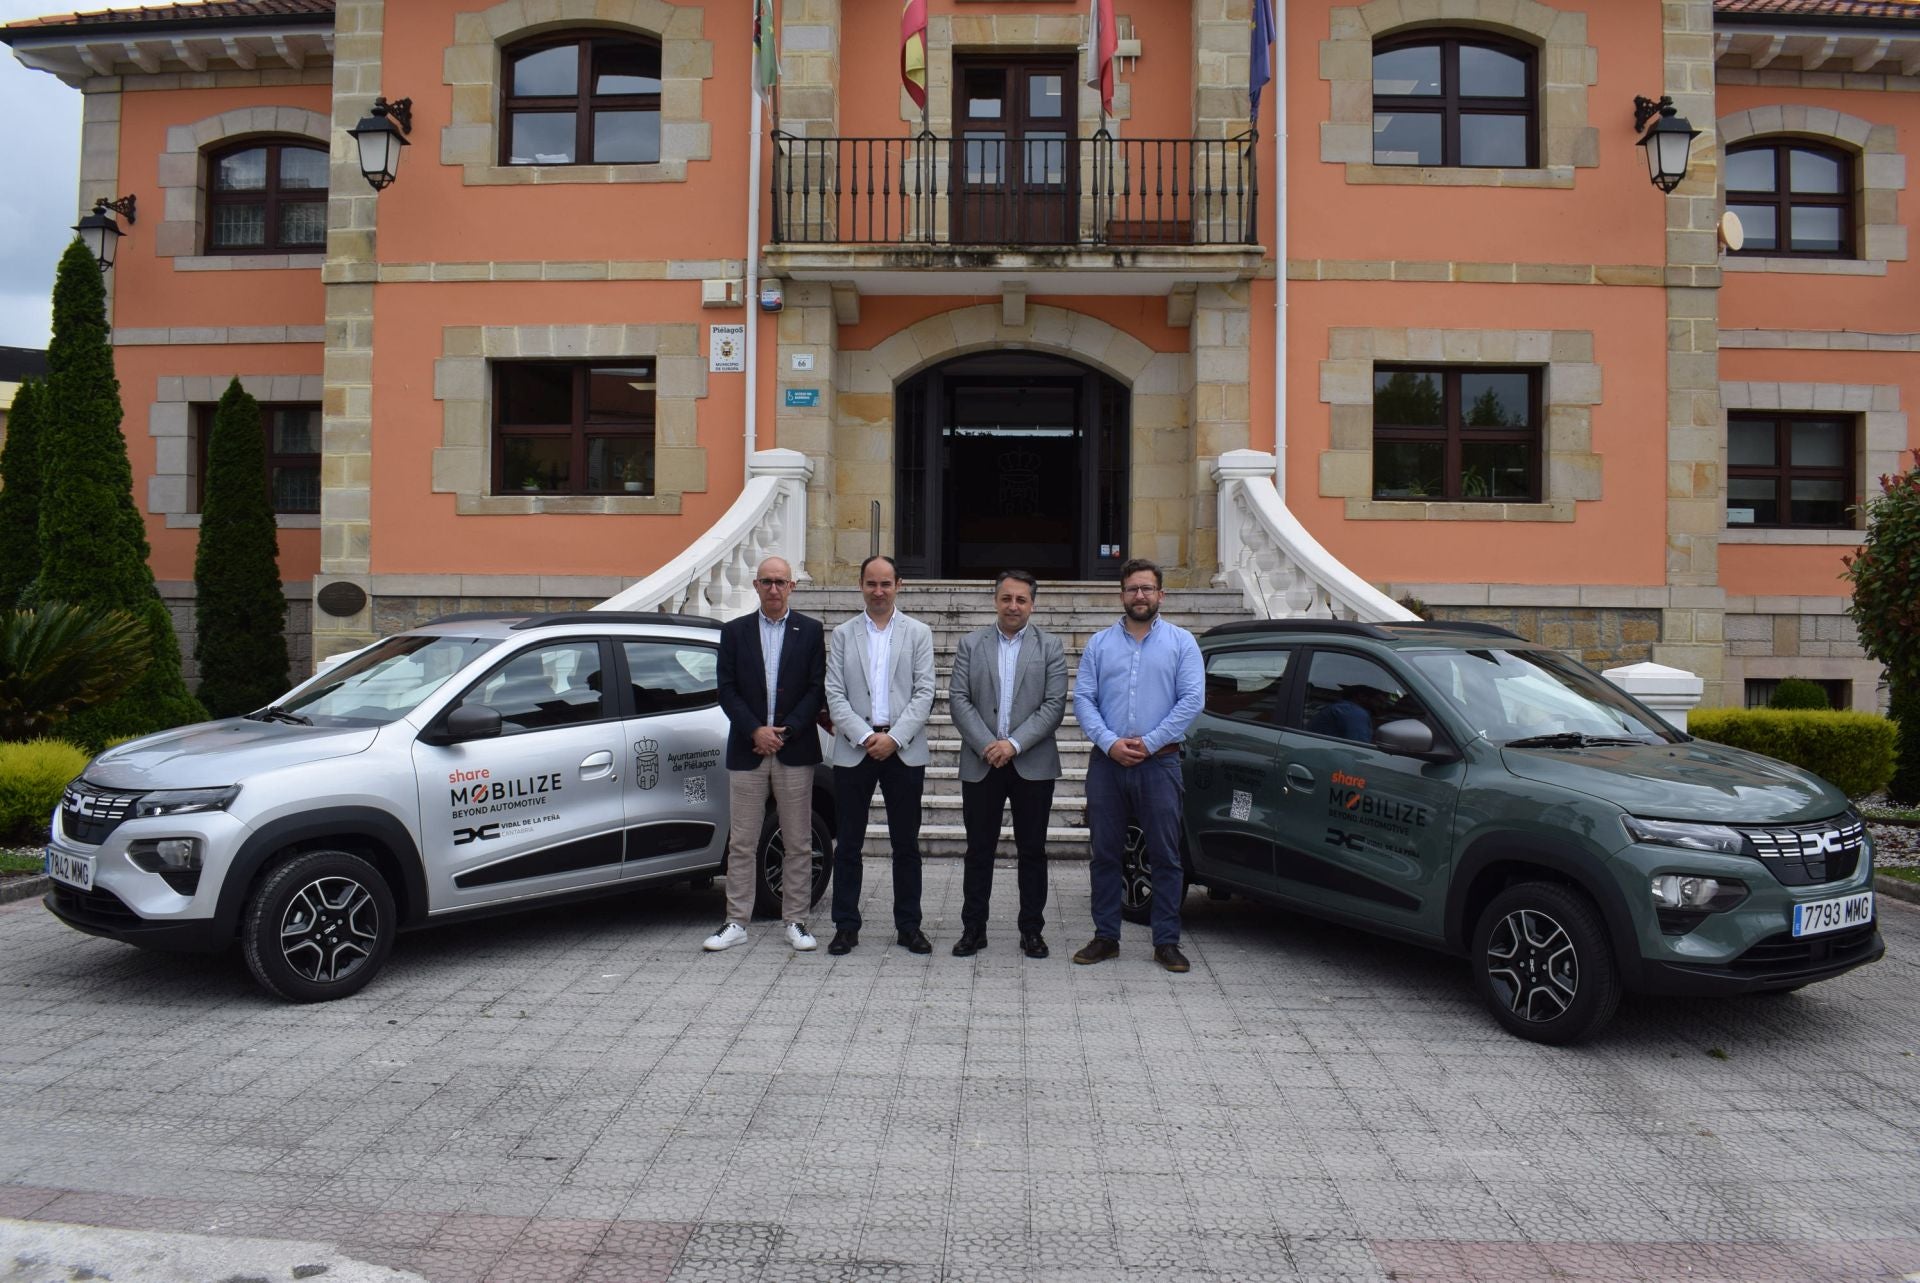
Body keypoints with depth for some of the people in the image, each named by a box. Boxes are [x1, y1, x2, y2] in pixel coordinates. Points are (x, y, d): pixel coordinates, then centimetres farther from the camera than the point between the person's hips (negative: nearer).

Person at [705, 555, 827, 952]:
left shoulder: (811, 631, 5)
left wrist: (785, 730, -10)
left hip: (795, 751, 0)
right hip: (747, 750, 1)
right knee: (742, 842, 4)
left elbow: (817, 689, 0)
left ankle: (795, 922, 13)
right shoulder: (734, 632, 8)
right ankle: (736, 923, 12)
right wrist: (755, 731, -11)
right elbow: (727, 689, 2)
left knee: (798, 843, 4)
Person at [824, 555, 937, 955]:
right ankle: (846, 926, 13)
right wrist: (865, 736, -12)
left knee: (906, 844, 6)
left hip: (904, 752, 0)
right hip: (854, 750, 0)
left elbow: (924, 693, -2)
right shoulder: (842, 635, 8)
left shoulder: (918, 633, 6)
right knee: (848, 844, 4)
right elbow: (834, 695, 0)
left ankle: (908, 925, 16)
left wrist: (894, 737, -12)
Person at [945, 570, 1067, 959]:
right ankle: (973, 929, 16)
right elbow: (958, 699, 0)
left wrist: (1013, 744, -15)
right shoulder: (970, 644, 7)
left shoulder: (1049, 647, 3)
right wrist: (987, 745, -12)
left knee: (1032, 850, 7)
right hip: (980, 763, 1)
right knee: (979, 850, 7)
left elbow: (1054, 704, -5)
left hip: (1033, 764, -1)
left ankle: (1031, 930, 17)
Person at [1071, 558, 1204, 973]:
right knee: (1105, 855, 7)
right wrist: (1110, 742, -12)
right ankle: (1105, 937, 17)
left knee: (1165, 856, 2)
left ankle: (1167, 942, 11)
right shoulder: (1100, 643, 10)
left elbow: (1193, 699, -5)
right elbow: (1083, 699, 3)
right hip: (1107, 763, 2)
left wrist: (1149, 742, -11)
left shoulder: (1181, 642, 5)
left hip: (1159, 763, -2)